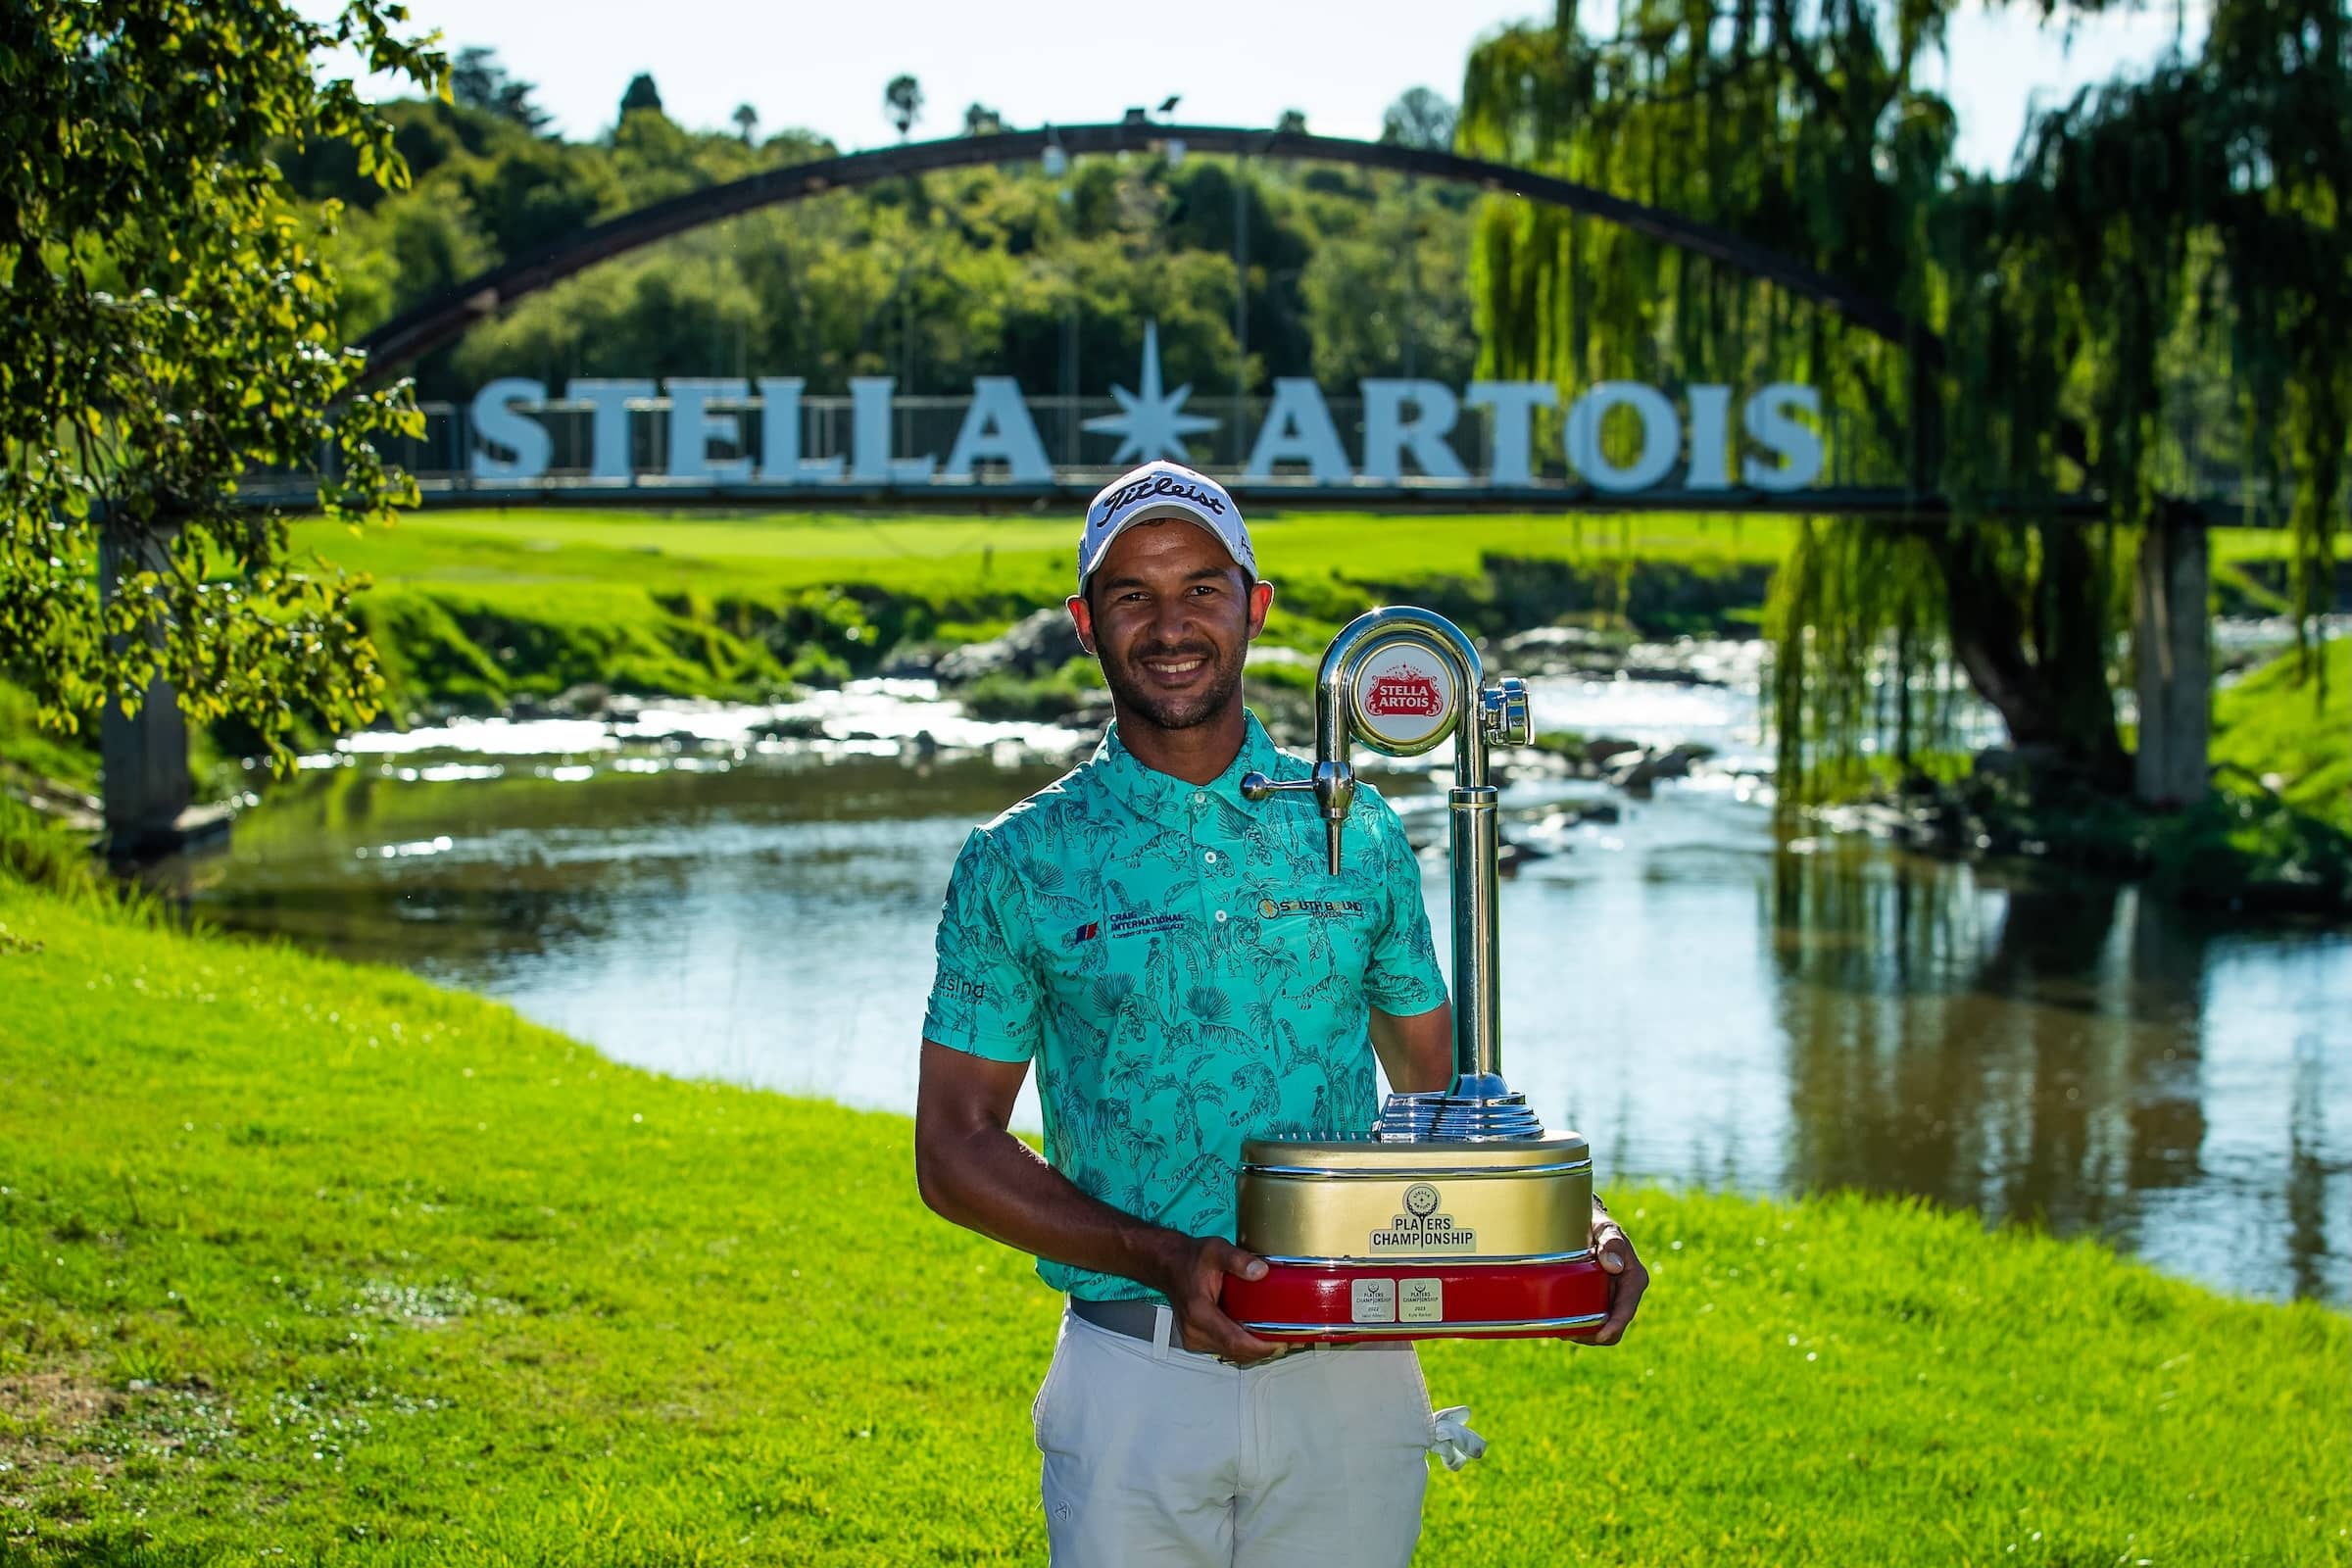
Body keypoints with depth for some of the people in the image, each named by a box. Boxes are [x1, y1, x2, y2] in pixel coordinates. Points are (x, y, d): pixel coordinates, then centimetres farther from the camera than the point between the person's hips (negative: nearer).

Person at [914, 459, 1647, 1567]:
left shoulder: (1357, 835, 6)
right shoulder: (1020, 864, 0)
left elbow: (1442, 1087, 14)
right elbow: (954, 1146, -1)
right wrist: (1161, 1258, -15)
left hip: (1353, 1380, 2)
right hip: (1133, 1384, -2)